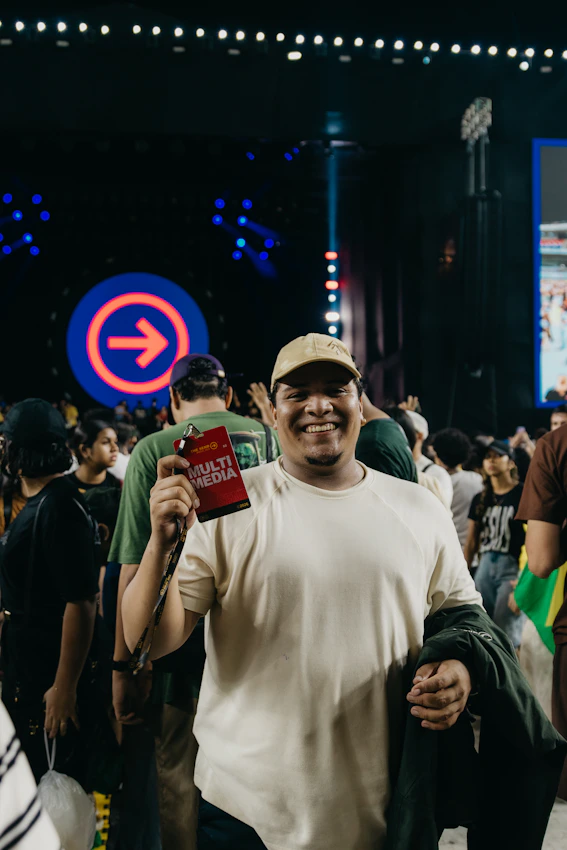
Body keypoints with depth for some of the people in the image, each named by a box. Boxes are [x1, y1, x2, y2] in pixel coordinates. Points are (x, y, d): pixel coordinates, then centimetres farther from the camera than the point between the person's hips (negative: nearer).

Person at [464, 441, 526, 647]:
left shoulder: (523, 495, -3)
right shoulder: (480, 499, 14)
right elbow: (471, 543, 16)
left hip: (513, 568, -6)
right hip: (485, 567, 6)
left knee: (507, 634, -10)